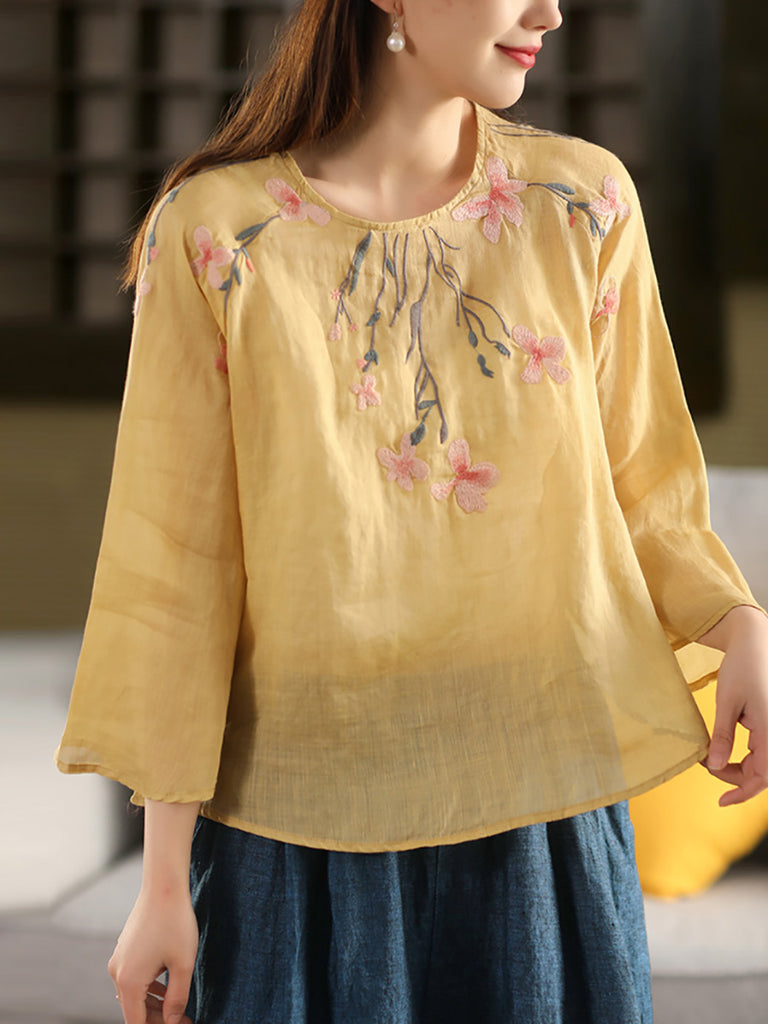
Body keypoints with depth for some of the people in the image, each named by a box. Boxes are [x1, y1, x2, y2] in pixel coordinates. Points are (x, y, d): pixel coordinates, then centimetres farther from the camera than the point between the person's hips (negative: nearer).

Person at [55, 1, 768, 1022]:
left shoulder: (586, 202, 1)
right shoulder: (212, 236, -7)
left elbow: (636, 489, 7)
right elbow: (174, 568, -5)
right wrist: (165, 881, -4)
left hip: (541, 818, 2)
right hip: (306, 834, -2)